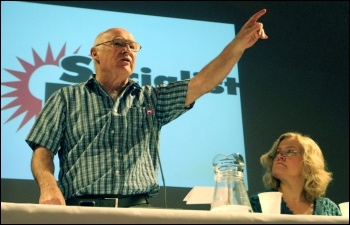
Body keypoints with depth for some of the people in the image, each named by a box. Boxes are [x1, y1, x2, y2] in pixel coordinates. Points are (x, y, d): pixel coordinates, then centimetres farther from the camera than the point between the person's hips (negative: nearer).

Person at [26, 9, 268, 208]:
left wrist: (239, 44, -4)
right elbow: (43, 151, 6)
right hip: (82, 209, -2)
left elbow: (202, 83, 8)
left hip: (139, 210, 3)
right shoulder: (67, 98, 13)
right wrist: (48, 185, -15)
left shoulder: (151, 99, 19)